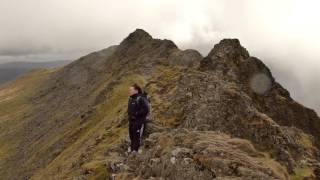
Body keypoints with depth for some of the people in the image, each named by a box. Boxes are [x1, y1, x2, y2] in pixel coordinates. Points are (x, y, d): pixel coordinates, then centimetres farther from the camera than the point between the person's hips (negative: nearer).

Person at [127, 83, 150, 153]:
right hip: (131, 120, 8)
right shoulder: (130, 99, 11)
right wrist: (129, 115, 10)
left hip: (138, 121, -8)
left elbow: (146, 109, -20)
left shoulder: (141, 99, -16)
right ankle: (132, 147, 30)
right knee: (131, 134, 16)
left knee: (136, 135, -6)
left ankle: (135, 149, 4)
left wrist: (137, 114, -17)